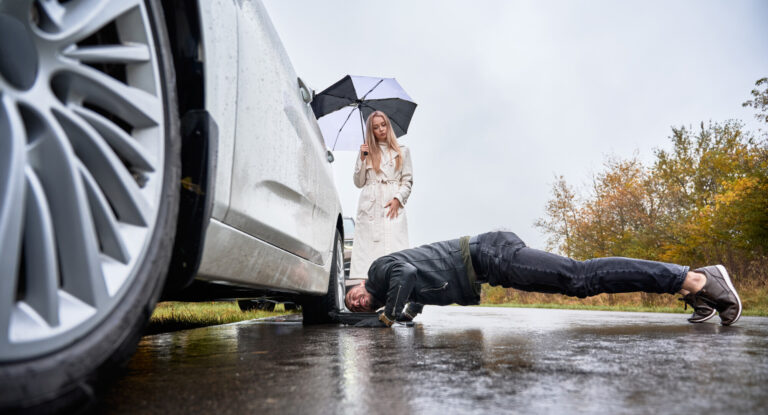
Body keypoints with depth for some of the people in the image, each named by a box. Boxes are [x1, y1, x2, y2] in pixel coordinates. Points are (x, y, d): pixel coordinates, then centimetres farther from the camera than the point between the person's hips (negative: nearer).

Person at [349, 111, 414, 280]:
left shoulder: (402, 151, 16)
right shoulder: (367, 151, 18)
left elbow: (408, 180, 10)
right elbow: (359, 183, 13)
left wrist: (398, 199, -7)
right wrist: (362, 158, 2)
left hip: (393, 206, -1)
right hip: (369, 206, 1)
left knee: (393, 247, -13)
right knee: (367, 247, -8)